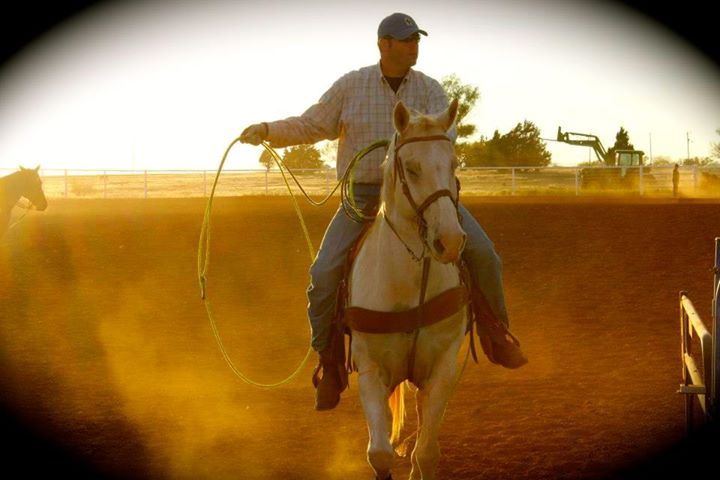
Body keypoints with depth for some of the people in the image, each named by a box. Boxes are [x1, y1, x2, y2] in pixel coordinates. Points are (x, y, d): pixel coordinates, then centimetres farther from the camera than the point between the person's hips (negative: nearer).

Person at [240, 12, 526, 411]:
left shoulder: (430, 90, -1)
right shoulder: (351, 86, -2)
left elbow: (444, 132, -17)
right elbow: (312, 126, 4)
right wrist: (267, 131, -13)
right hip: (363, 197, -1)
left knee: (482, 253, -16)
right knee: (324, 275, -21)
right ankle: (329, 367, -4)